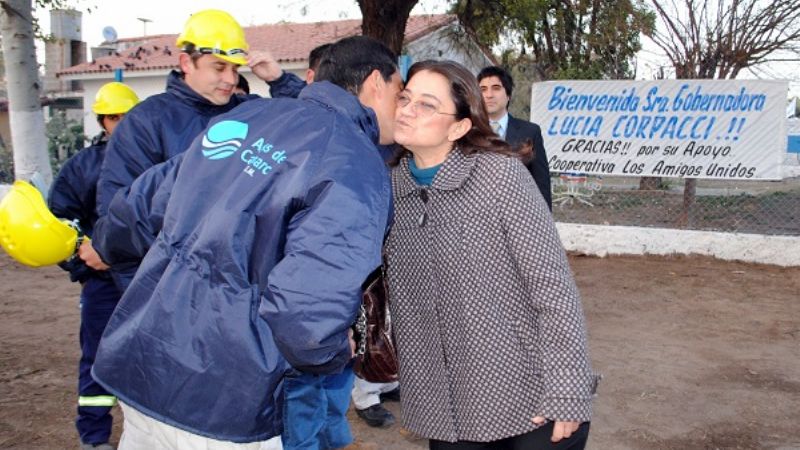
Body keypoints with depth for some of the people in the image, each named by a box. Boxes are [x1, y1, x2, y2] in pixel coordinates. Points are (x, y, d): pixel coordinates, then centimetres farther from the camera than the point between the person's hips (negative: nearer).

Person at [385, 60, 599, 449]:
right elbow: (402, 299, 7)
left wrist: (566, 394, -16)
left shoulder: (500, 174, -15)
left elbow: (553, 288, -15)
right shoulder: (392, 185, -1)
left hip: (530, 401, -4)